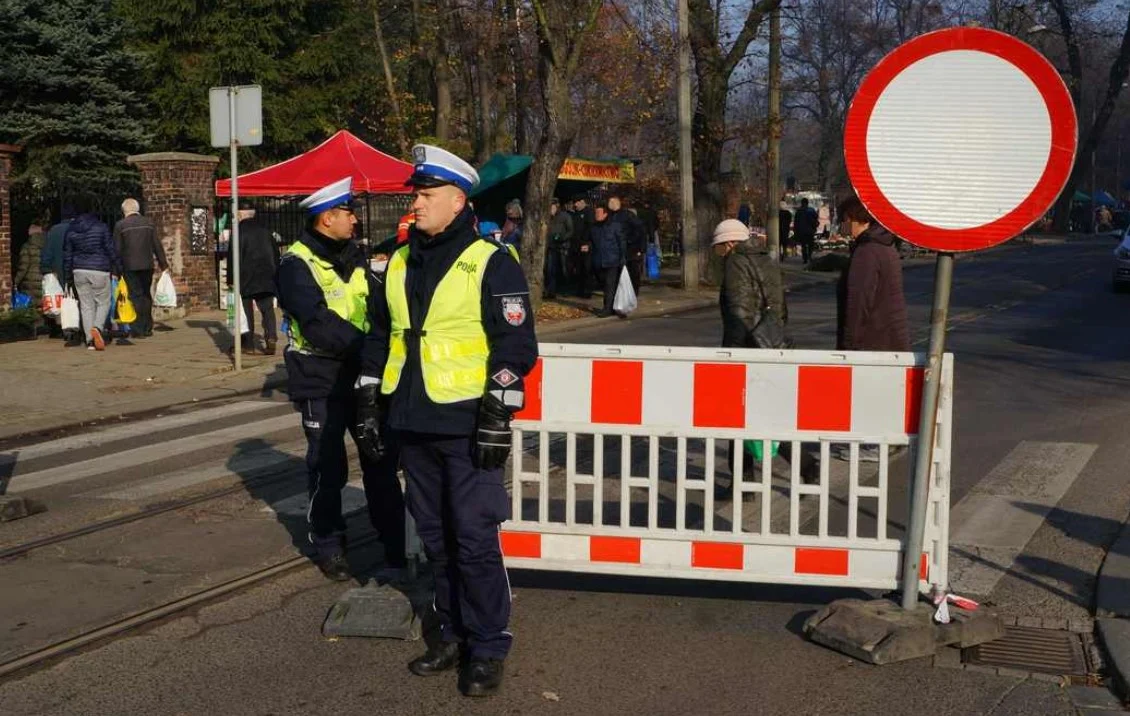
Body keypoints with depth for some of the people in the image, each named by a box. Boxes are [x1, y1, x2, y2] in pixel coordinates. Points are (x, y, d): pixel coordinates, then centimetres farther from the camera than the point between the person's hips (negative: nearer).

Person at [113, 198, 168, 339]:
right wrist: (163, 264, 10)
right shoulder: (149, 223, 4)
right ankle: (147, 327, 17)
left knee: (136, 296, 0)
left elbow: (117, 249, -5)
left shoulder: (120, 225, -5)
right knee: (146, 295, 14)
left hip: (130, 266, -3)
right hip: (147, 265, 3)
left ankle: (139, 329, -3)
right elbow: (157, 245, 5)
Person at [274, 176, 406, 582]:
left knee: (381, 459, 11)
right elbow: (319, 325, -24)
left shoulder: (353, 257, 11)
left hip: (363, 377, 6)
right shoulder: (297, 265, -13)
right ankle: (328, 544, 21)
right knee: (328, 468, 5)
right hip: (322, 383, -6)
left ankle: (394, 541, 22)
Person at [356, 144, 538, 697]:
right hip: (413, 426, 7)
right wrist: (370, 403, 15)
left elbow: (516, 345, -10)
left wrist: (498, 417, -15)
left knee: (474, 539, -4)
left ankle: (488, 647, 9)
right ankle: (453, 633, 27)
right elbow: (379, 337, 20)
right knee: (435, 537, 14)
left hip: (466, 428, -6)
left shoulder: (491, 264, -7)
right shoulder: (399, 265, 12)